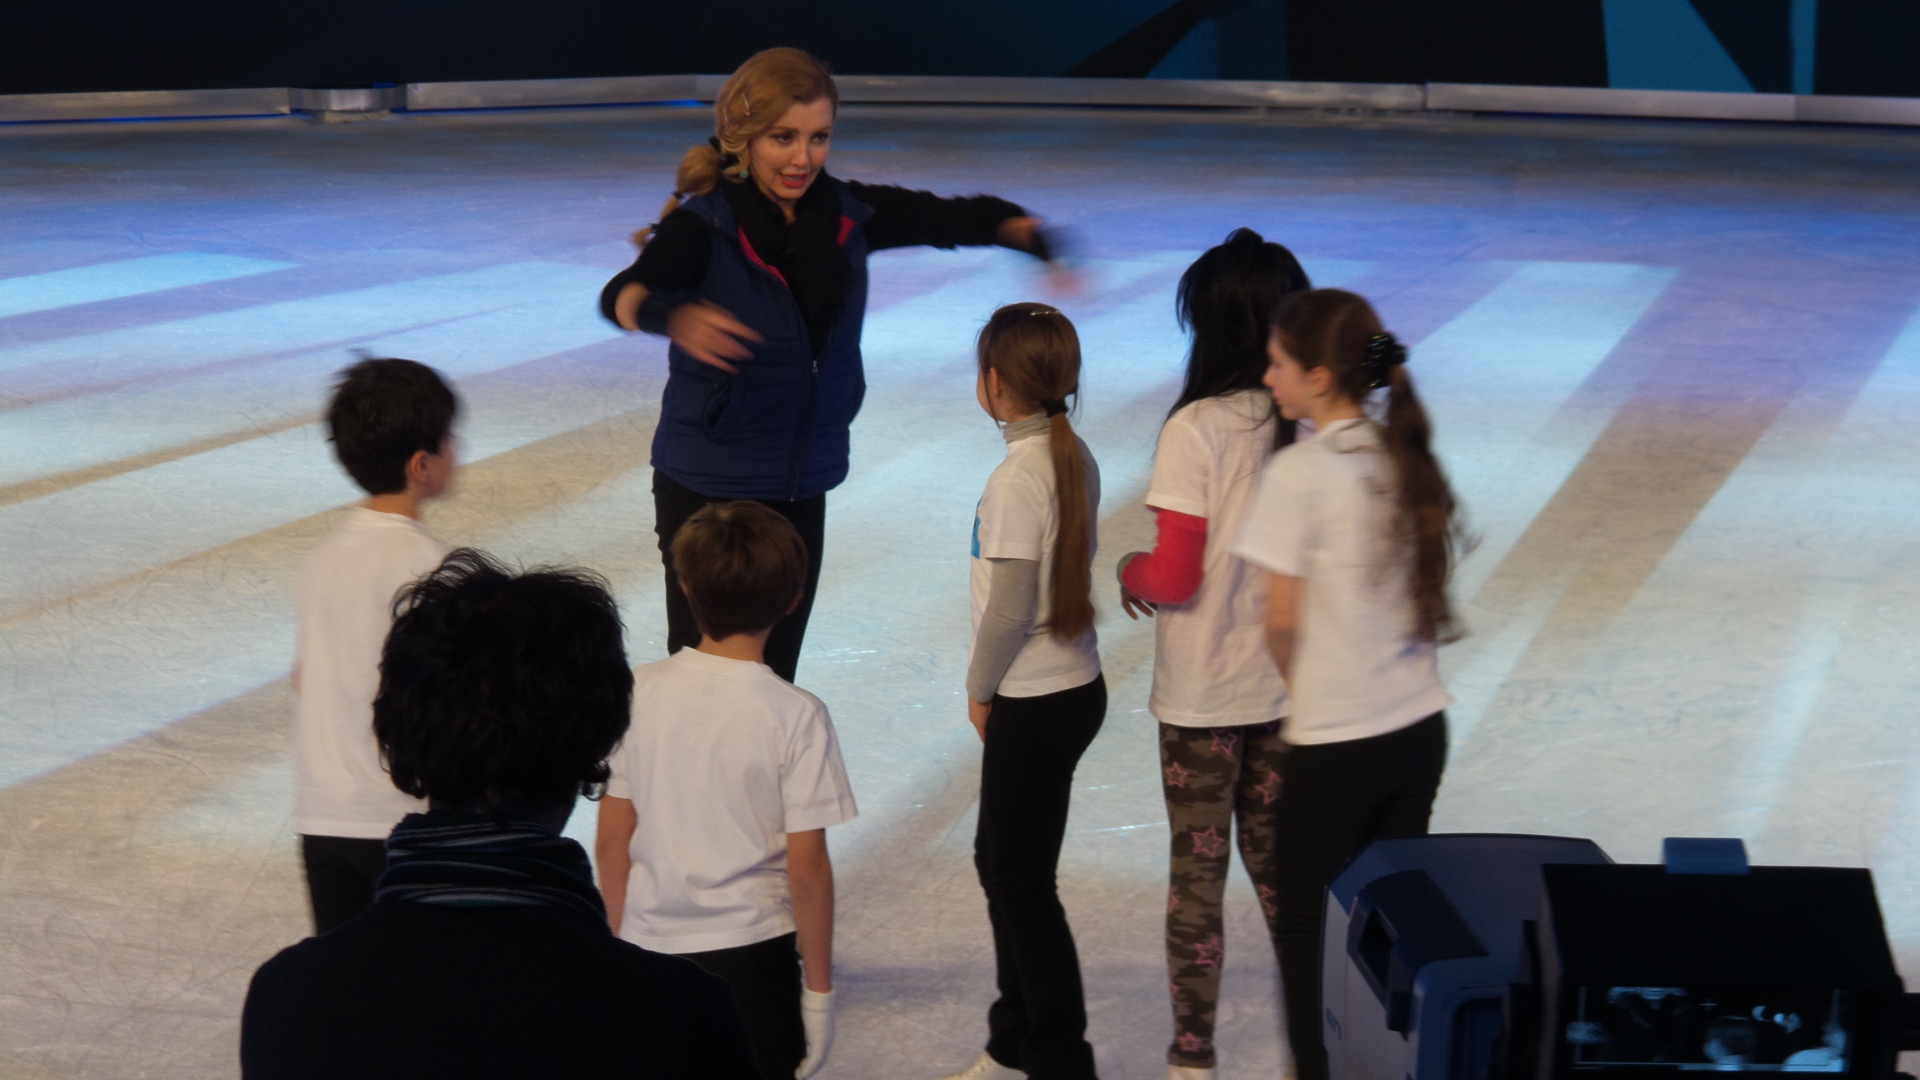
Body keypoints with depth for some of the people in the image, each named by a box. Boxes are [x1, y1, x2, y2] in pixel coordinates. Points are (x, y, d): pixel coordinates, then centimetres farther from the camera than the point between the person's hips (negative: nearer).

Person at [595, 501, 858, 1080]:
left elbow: (612, 840, 1)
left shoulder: (640, 692, -5)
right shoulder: (795, 716, -13)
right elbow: (807, 870, -12)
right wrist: (819, 988, -1)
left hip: (649, 950, 3)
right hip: (749, 956, -3)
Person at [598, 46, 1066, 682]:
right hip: (708, 487, -5)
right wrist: (674, 317, -60)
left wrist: (1033, 237, -17)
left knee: (775, 676, 13)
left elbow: (956, 218, 4)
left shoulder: (845, 216, -2)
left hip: (802, 490, 5)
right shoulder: (704, 225, -18)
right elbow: (624, 295, -36)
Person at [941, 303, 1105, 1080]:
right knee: (1002, 863, 20)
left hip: (1034, 703, -9)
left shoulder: (1018, 477, -21)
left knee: (1020, 879, 1)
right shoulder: (1075, 458, 5)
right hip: (1075, 686, 9)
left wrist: (980, 688, -6)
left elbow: (1011, 603, -22)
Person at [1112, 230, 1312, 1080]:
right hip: (1290, 688, 4)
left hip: (1201, 695, -4)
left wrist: (1131, 570, 2)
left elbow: (1174, 580, -18)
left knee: (1197, 873, 8)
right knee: (1277, 865, 18)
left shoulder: (1199, 428, -19)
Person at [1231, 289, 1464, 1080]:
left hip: (1336, 743, -6)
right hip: (1419, 725, 6)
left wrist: (1299, 684, 7)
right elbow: (1428, 591, 8)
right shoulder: (1406, 458, 3)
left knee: (1307, 929, 8)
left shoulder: (1298, 473, -16)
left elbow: (1284, 620, -13)